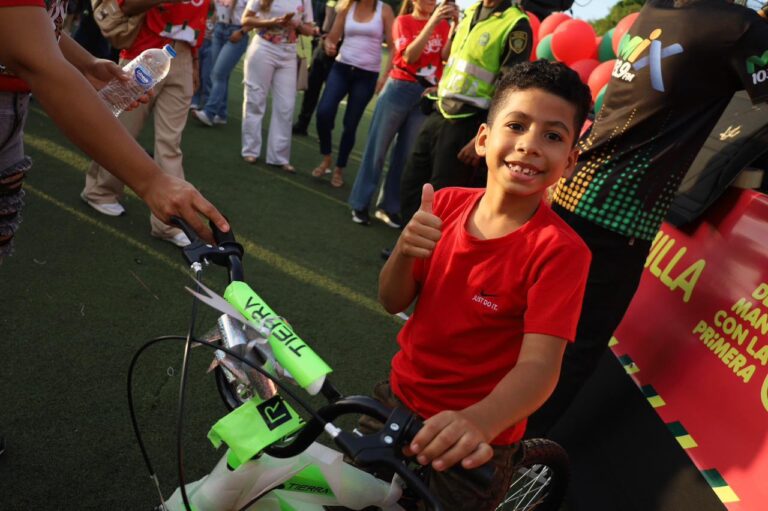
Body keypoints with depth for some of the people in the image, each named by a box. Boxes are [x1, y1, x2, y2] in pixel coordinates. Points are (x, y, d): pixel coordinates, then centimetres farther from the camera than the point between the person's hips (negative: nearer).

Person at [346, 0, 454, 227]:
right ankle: (360, 203, 9)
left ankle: (389, 207, 15)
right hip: (399, 89, -3)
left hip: (428, 95, 3)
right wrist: (432, 23, -20)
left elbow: (446, 55, -5)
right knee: (378, 148, 1)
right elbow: (409, 56, -15)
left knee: (407, 153, 7)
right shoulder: (403, 21, 0)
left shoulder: (442, 24, 8)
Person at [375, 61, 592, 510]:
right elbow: (393, 302, -3)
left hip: (472, 447, -5)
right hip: (397, 399, 5)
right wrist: (405, 252, -25)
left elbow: (540, 364, -29)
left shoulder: (560, 250, -21)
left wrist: (478, 422, -49)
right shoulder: (447, 205, -7)